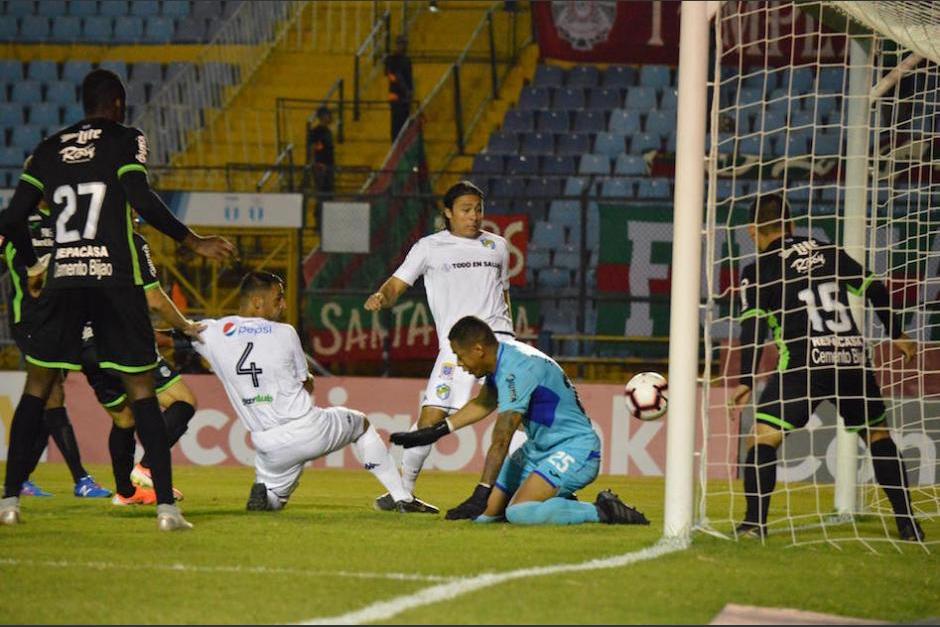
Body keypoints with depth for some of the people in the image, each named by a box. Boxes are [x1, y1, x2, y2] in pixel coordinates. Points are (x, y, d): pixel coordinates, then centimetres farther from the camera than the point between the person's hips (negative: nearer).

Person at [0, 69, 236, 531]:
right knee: (140, 389, 1)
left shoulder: (49, 150, 13)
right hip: (116, 280, -2)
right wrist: (194, 242, -3)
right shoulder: (126, 140, 3)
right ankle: (166, 506, -5)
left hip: (62, 282, 2)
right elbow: (141, 200, -12)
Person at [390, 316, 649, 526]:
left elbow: (500, 442, -30)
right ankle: (559, 503, 16)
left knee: (518, 512, -29)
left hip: (575, 451, -10)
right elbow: (484, 404, 26)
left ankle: (603, 512, -15)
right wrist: (435, 432, 27)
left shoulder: (516, 369, -26)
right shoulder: (501, 355, 4)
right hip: (539, 449, 10)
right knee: (486, 512, 1)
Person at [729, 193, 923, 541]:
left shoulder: (759, 270, 5)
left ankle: (755, 522, -12)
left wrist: (746, 380, -6)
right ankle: (907, 523, 17)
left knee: (762, 436, 1)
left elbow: (752, 326, -6)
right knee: (878, 435, 19)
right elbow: (874, 289, 16)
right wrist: (897, 334, 27)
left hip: (804, 362, -4)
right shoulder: (827, 251, 15)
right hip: (853, 358, 4)